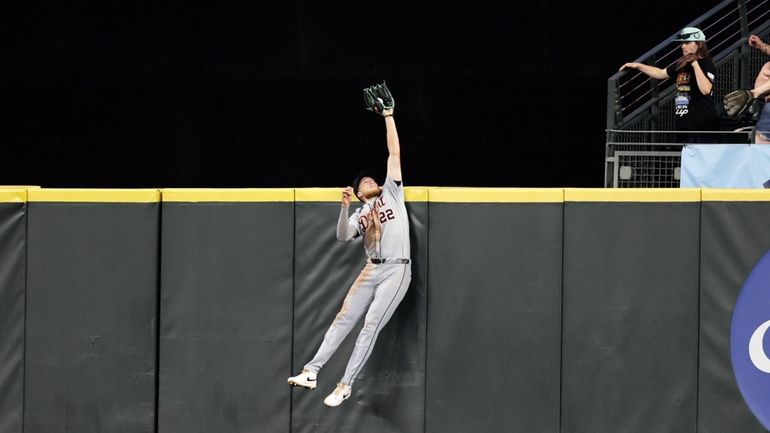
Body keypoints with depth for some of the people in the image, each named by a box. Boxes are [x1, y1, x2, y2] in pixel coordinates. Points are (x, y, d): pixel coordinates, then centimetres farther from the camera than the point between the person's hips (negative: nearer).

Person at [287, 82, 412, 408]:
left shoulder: (391, 193, 11)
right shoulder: (359, 216, 17)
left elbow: (394, 153, 7)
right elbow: (343, 236, -2)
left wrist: (388, 116, 5)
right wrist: (345, 208, -16)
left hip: (397, 270, -4)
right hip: (372, 270, 4)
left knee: (370, 326, -9)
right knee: (344, 318, -2)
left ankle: (346, 384, -8)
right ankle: (311, 372, -5)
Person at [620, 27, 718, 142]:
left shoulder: (707, 64, -9)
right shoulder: (682, 64, 15)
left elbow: (706, 89, -24)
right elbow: (661, 73, 28)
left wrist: (695, 64, -22)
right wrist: (637, 66, 24)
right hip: (684, 124, 9)